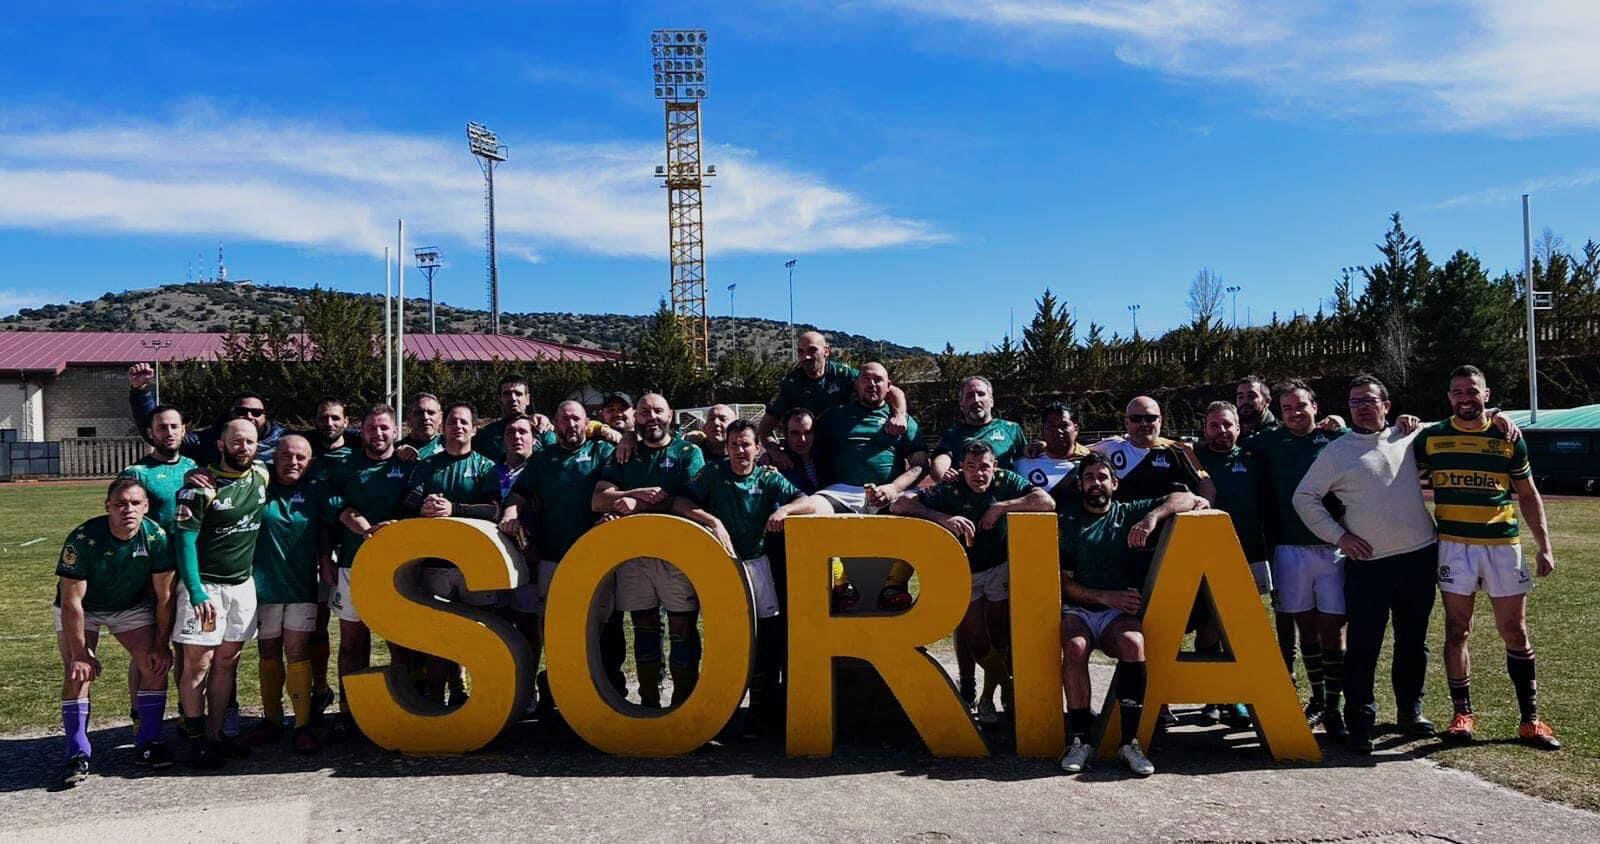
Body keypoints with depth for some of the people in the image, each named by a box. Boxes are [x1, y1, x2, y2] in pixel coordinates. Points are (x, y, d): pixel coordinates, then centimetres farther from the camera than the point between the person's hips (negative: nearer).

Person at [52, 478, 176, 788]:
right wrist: (80, 653, -23)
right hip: (82, 609, -2)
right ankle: (77, 755, -6)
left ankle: (148, 745, 2)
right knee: (77, 674, -16)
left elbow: (164, 596, -14)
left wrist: (161, 645, -12)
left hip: (132, 606, 2)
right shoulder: (83, 539, -31)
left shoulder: (156, 537, -23)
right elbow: (72, 602, -26)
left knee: (156, 665, -10)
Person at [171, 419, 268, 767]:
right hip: (205, 584, -5)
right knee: (198, 665, -3)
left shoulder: (262, 477, 4)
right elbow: (185, 540, -12)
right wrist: (196, 592, -20)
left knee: (226, 661, 10)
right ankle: (196, 739, 8)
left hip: (243, 585, 5)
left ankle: (216, 734, 18)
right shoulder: (201, 487, -10)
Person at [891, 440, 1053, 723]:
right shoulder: (950, 490, -18)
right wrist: (944, 518, -39)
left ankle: (988, 695, 19)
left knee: (1000, 634, -1)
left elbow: (1047, 502, -25)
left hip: (1000, 568, 1)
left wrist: (1001, 507, -26)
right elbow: (899, 505, -27)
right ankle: (1010, 689, 13)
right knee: (973, 635, -6)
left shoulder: (1006, 481, -12)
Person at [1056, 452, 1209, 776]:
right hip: (1077, 607, -1)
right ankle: (1080, 739, -25)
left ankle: (1129, 741, -26)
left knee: (1133, 643, -32)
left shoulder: (1129, 513, 15)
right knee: (1075, 646, -34)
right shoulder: (1066, 521, 11)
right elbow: (1062, 582, 3)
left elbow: (1188, 499, 7)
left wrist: (1153, 516, -11)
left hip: (1119, 612, 1)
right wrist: (1106, 597, -10)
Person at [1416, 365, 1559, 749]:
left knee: (1515, 632, 3)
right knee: (1457, 631, 3)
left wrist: (1544, 546, 4)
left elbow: (1528, 495, 10)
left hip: (1503, 544, 1)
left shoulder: (1508, 438, 6)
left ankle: (1530, 719, 12)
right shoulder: (1431, 437, 4)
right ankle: (1462, 714, 12)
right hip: (1454, 545, 0)